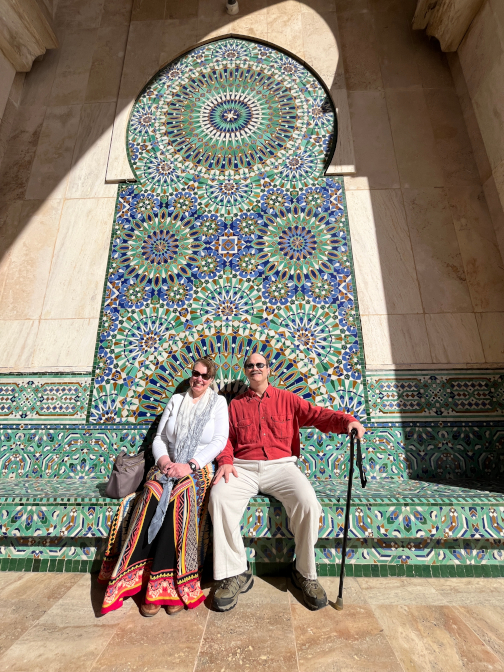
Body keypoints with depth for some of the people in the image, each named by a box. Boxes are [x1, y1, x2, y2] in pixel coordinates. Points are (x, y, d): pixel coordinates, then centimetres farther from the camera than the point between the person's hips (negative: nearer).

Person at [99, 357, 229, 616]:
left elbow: (219, 441, -3)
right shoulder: (176, 400, 16)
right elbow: (159, 438, 14)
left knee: (179, 497, -31)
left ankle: (173, 583, -22)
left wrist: (190, 465, -14)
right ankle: (141, 579, -20)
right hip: (168, 467, 3)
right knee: (152, 495, -27)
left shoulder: (218, 402, 7)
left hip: (199, 469, -2)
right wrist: (164, 460, -7)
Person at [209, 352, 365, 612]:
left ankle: (305, 573, 0)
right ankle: (236, 572, -8)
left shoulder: (286, 398, 12)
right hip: (243, 467, 1)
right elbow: (226, 438, 11)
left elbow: (317, 414, 1)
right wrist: (226, 461, -9)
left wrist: (347, 421, -17)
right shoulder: (236, 404, 17)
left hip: (280, 465, -1)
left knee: (307, 501, -26)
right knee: (219, 497, -27)